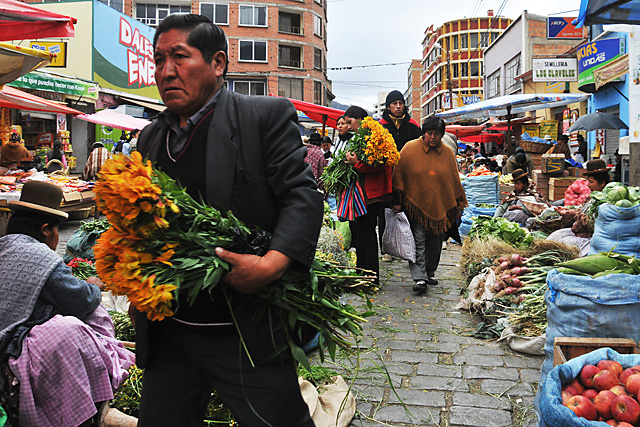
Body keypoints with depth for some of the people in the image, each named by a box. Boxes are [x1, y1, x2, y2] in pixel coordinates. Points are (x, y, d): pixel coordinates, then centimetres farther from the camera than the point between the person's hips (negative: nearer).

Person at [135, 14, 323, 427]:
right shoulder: (151, 137, 14)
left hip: (248, 337, -5)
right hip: (167, 335, 6)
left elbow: (303, 195, -12)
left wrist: (272, 264, -27)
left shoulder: (266, 115, -5)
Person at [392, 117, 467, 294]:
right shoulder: (410, 148, -5)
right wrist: (397, 201, -5)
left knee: (435, 242, 11)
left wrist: (458, 205, 14)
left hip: (440, 207, 3)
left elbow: (454, 180, 14)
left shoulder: (448, 153, 5)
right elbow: (399, 175, -2)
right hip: (416, 204, -3)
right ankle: (419, 278, -10)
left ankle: (430, 273, 27)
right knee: (418, 240, -9)